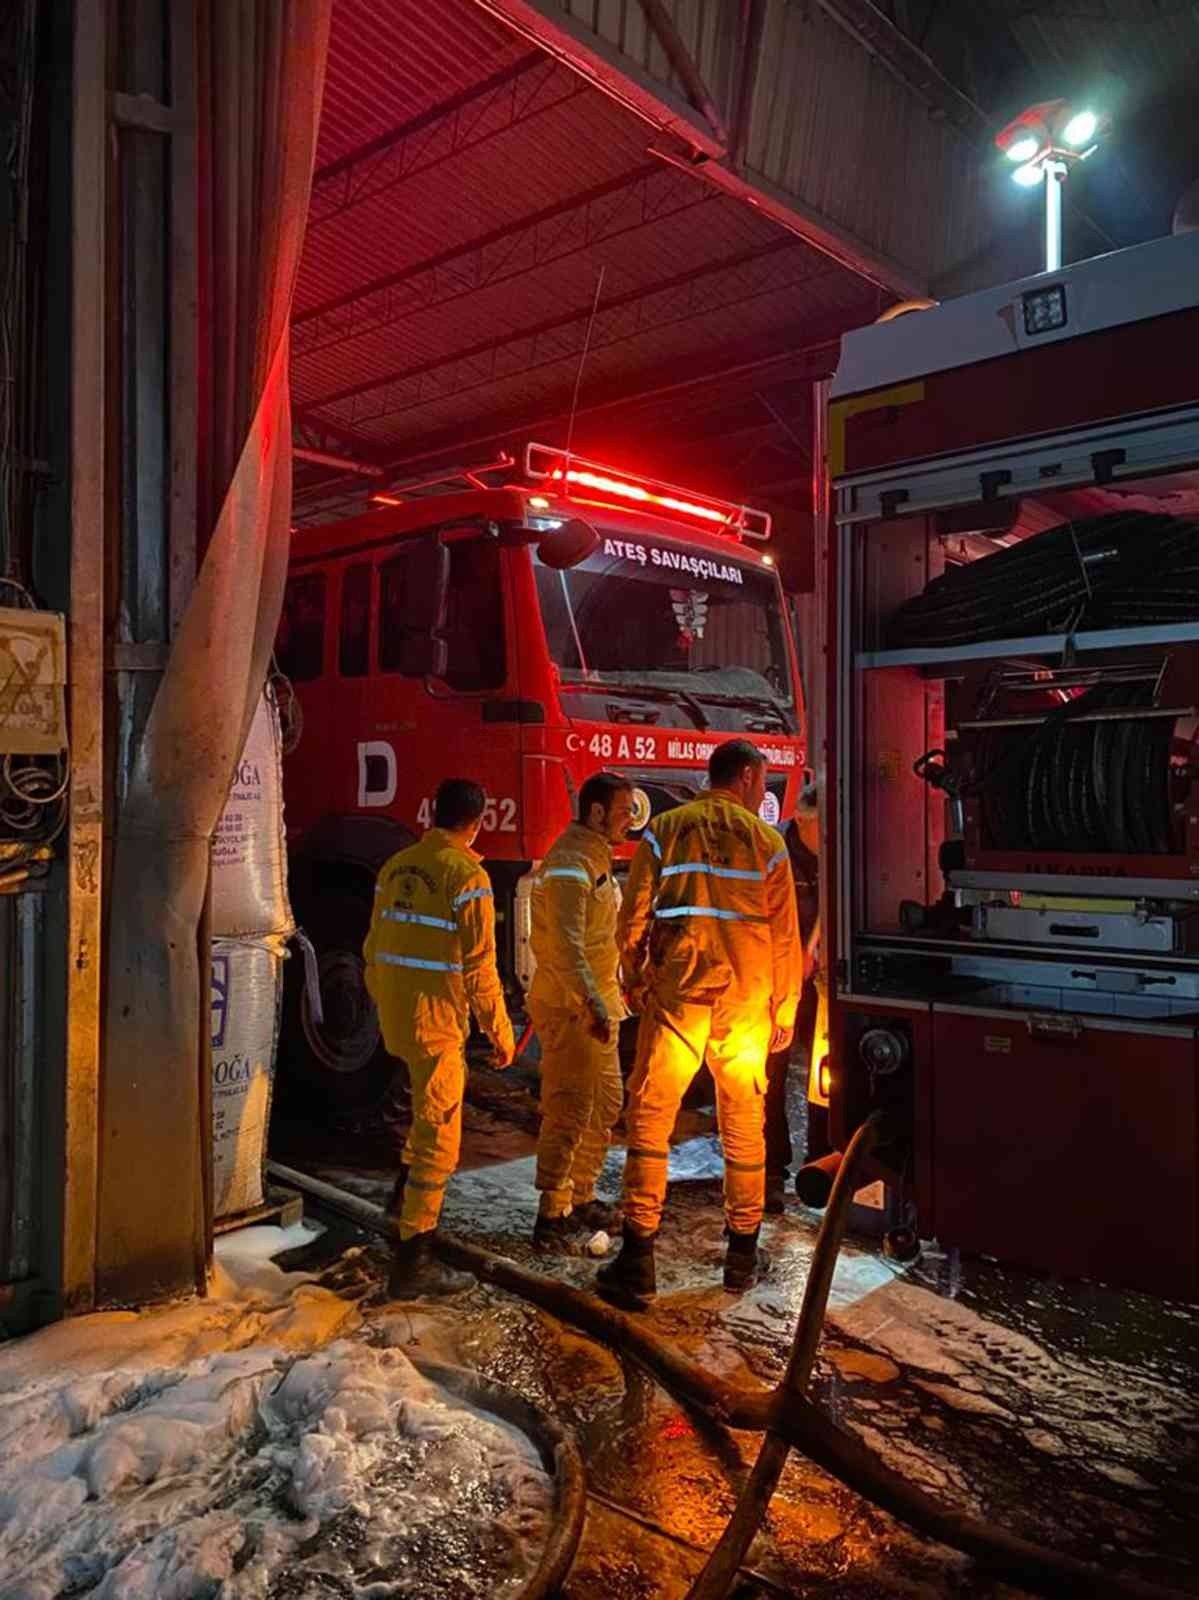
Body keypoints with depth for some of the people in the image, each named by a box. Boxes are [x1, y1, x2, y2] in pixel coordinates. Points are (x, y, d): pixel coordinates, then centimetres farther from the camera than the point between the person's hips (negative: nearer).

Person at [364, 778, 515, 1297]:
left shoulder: (397, 865, 7)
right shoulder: (467, 874, -14)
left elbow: (375, 947, 14)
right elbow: (478, 966, -14)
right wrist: (501, 1030, -5)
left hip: (395, 1017, 8)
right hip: (437, 1021, -7)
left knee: (445, 1090, 31)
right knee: (439, 1138, 2)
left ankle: (408, 1188, 36)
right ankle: (412, 1263, 7)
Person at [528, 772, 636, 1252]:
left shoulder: (597, 859, 15)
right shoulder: (570, 864, -17)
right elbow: (566, 946, -27)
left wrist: (606, 1000, 23)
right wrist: (593, 1004, -34)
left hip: (597, 1004, 10)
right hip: (570, 1008, -10)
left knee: (605, 1104, 16)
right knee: (570, 1110, -6)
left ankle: (582, 1198, 28)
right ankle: (553, 1216, 1)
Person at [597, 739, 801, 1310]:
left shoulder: (664, 831, 1)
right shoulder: (766, 842, 2)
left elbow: (632, 921, -1)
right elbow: (785, 937, 3)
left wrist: (634, 986, 13)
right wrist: (784, 1012, 12)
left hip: (675, 998, -1)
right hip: (745, 1004, 1)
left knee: (650, 1118, 5)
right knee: (744, 1124, 15)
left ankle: (637, 1263, 2)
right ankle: (743, 1257, 25)